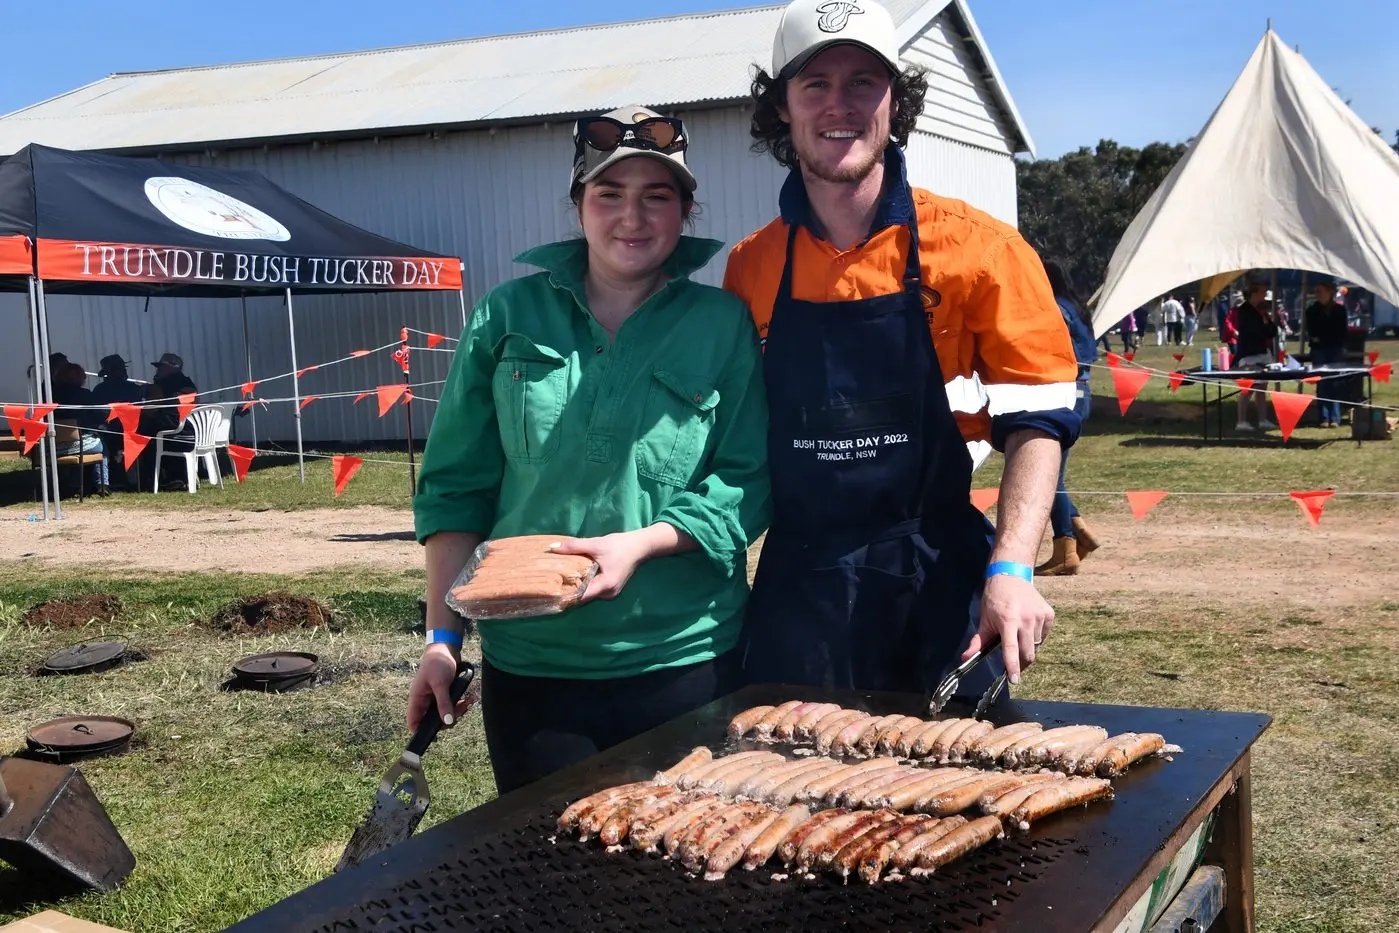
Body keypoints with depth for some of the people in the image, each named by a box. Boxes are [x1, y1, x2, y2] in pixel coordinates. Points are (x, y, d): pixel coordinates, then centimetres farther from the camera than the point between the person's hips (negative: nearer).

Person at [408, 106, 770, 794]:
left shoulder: (724, 325, 0)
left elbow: (747, 484, -3)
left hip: (686, 659, -1)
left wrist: (640, 544, -19)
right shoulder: (509, 317, 3)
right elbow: (456, 486, 5)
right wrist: (442, 639, 0)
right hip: (528, 665, 1)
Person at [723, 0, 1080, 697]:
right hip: (796, 588, 2)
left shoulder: (975, 248, -4)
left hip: (939, 586, -2)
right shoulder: (749, 267, 4)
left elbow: (1037, 420, -5)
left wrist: (1011, 569, -17)